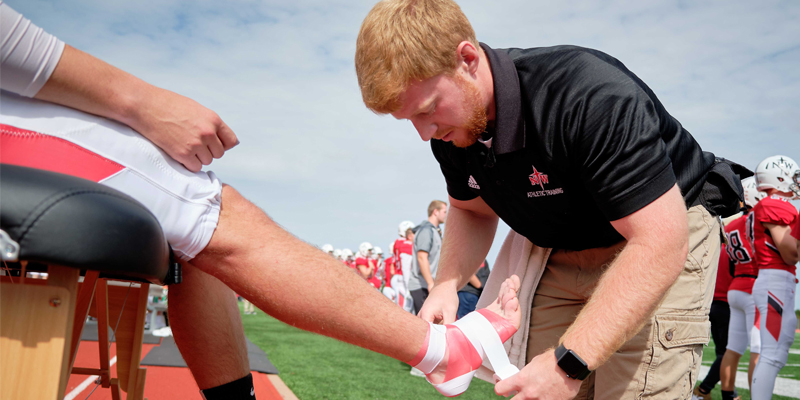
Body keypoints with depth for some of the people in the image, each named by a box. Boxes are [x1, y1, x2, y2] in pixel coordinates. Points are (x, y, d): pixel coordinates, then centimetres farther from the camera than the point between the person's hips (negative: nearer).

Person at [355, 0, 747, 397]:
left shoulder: (591, 94, -33)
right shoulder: (450, 127, -10)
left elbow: (660, 242, -33)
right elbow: (471, 210, 9)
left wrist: (568, 362, -36)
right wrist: (446, 284, -12)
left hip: (660, 246, -5)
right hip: (561, 259, 6)